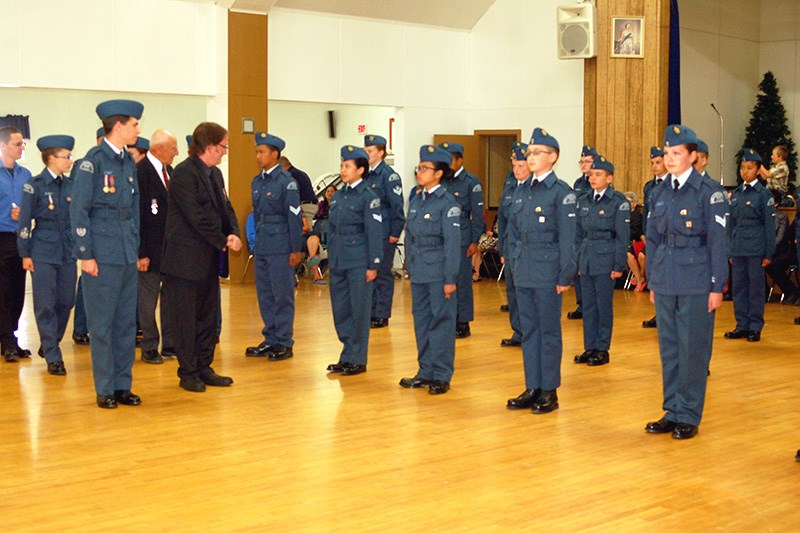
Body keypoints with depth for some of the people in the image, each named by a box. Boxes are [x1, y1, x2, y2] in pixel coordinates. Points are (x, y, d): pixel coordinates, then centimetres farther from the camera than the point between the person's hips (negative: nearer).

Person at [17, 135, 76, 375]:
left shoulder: (71, 185, 7)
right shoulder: (35, 185, -6)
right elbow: (25, 221, -4)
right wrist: (25, 254, -5)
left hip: (67, 253, 5)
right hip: (43, 253, -5)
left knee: (66, 302, 7)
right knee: (45, 306, -1)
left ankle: (49, 344, 29)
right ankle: (53, 357, 7)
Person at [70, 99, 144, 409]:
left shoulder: (128, 162, 11)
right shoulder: (93, 161, -9)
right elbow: (79, 210, -10)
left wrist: (136, 250, 14)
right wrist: (85, 255, -13)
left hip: (127, 255, 7)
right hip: (102, 255, -7)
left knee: (126, 322, 9)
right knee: (102, 324, 1)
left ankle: (122, 385, 18)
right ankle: (105, 389, 10)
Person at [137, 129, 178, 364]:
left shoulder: (169, 171, 10)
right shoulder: (140, 172, -14)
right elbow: (138, 215, -16)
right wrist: (141, 253, -18)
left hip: (172, 246, 8)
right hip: (151, 247, -8)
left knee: (172, 296, 13)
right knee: (148, 299, 3)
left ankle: (170, 345, 23)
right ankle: (149, 349, 13)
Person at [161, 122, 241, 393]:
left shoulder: (215, 174, 14)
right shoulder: (184, 173, -14)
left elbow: (226, 208, 14)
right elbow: (196, 216, -19)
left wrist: (234, 234, -6)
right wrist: (222, 241, -13)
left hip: (209, 259, 9)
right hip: (186, 259, -9)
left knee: (208, 317, 12)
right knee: (186, 318, 0)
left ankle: (204, 368, 21)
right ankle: (188, 373, 8)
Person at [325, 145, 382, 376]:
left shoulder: (368, 197, -8)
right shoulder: (338, 196, 12)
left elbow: (374, 232, -9)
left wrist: (373, 265, -11)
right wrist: (330, 259, 15)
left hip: (358, 263, -7)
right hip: (338, 262, 7)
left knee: (359, 311, 0)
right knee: (340, 310, 10)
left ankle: (357, 359, 9)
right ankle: (347, 356, 21)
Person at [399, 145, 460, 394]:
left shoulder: (447, 203, -10)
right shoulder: (416, 200, 11)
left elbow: (452, 242, -12)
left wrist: (451, 278, -14)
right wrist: (410, 268, 14)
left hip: (439, 272, -7)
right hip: (418, 271, 7)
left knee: (442, 321, 0)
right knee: (421, 320, 12)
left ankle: (441, 376, 7)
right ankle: (425, 372, 22)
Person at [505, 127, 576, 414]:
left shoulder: (561, 192, -8)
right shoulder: (521, 190, 11)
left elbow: (567, 237, -11)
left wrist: (566, 276, -13)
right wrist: (512, 261, 12)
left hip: (547, 272, -6)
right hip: (523, 272, 7)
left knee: (549, 331, 2)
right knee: (528, 329, 11)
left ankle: (549, 391, 10)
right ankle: (532, 388, 20)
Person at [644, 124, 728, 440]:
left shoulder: (708, 193, -7)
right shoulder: (659, 194, 9)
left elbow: (717, 242, -7)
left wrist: (717, 287, -10)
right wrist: (653, 282, 13)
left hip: (696, 283, -5)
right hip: (666, 283, 5)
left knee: (693, 350, 1)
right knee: (669, 349, 10)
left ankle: (689, 416, 10)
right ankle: (672, 412, 20)